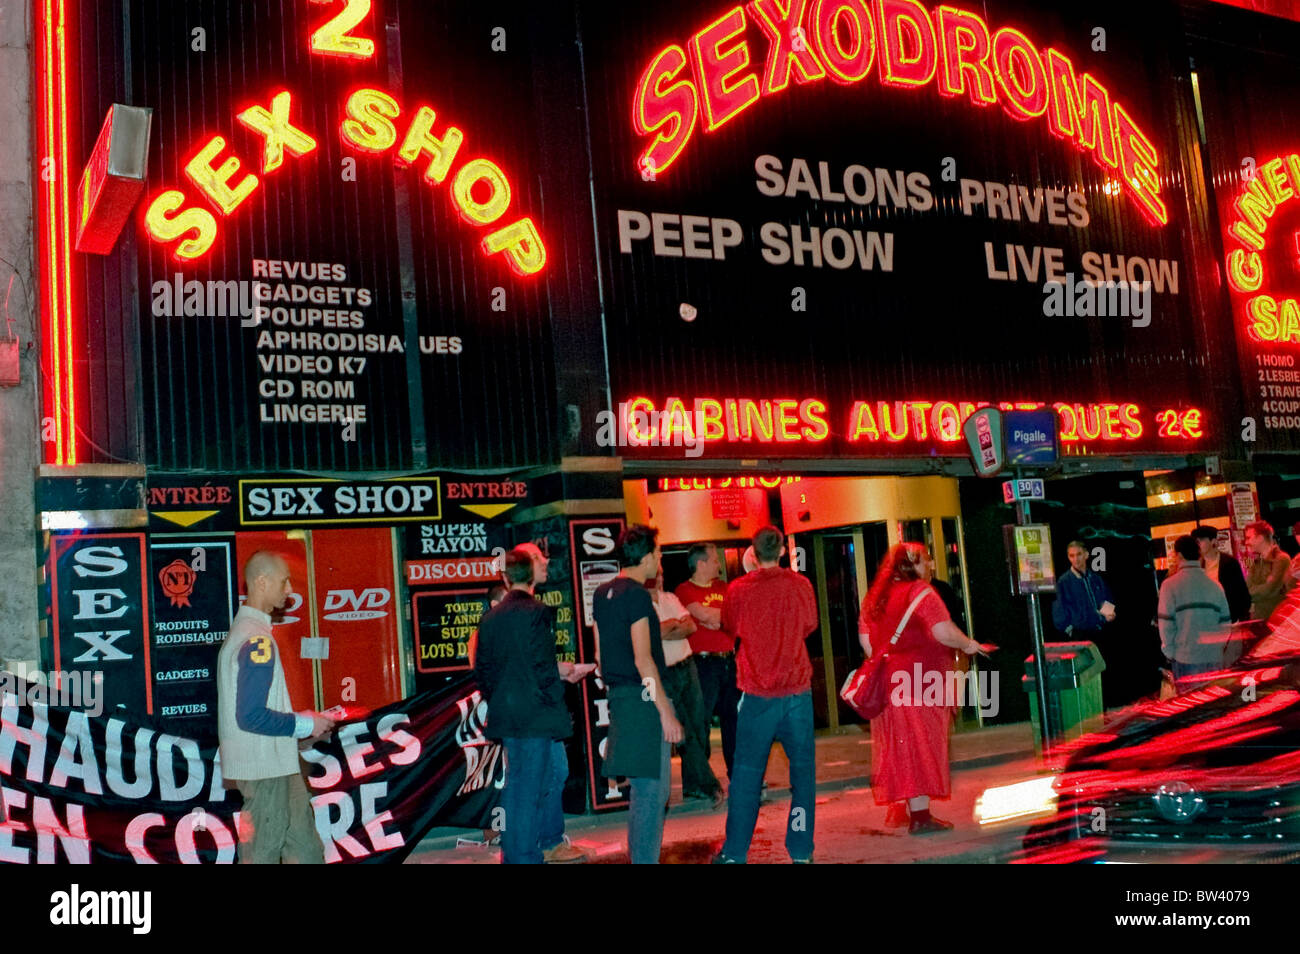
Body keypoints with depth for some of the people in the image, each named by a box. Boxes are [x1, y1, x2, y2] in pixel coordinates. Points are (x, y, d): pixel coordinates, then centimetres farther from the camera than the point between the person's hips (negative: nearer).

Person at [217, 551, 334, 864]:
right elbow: (251, 717, -24)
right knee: (262, 854, 1)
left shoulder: (240, 630, 13)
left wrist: (297, 719, 15)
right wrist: (304, 725, -13)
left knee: (305, 849, 14)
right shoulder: (258, 640, -20)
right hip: (265, 768, -10)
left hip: (273, 765, 10)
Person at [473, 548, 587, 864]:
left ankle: (551, 843, 32)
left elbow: (482, 669, 12)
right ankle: (523, 856, 6)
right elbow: (543, 668, -18)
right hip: (535, 716, -8)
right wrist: (557, 705, -9)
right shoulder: (536, 613, -14)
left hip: (507, 716, 8)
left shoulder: (490, 618, 8)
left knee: (554, 772, 21)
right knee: (526, 790, -1)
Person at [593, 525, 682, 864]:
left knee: (654, 784, 18)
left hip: (619, 696, 9)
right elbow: (643, 659, -18)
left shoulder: (601, 593, 13)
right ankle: (645, 858, 0)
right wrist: (666, 712, -17)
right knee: (651, 788, -3)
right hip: (643, 697, -9)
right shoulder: (637, 594, -14)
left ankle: (638, 854, 24)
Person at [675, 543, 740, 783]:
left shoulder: (722, 588, 17)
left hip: (729, 661, 6)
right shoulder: (685, 590, -5)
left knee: (734, 718, 10)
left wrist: (715, 619, -9)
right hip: (704, 663, -6)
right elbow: (704, 614, -19)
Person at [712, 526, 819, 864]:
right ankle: (801, 851, 11)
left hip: (757, 694, 0)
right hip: (797, 690, 0)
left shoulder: (738, 590, -4)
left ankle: (735, 852, 12)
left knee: (746, 772, 7)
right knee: (802, 768, 9)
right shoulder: (801, 585, -2)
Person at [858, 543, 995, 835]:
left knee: (896, 745, 15)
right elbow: (944, 632, -19)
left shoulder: (874, 597, 12)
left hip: (887, 680, 7)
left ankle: (898, 809, 23)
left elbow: (865, 638, 15)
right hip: (919, 680, -7)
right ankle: (920, 815, -2)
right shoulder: (920, 592, -10)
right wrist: (969, 645, -3)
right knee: (920, 745, -3)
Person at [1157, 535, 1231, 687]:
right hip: (1214, 658, 3)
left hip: (1185, 657, -3)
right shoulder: (1215, 586, 5)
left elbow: (1166, 623, -7)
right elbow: (1225, 622, 8)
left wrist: (1169, 652, 4)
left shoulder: (1170, 585, -6)